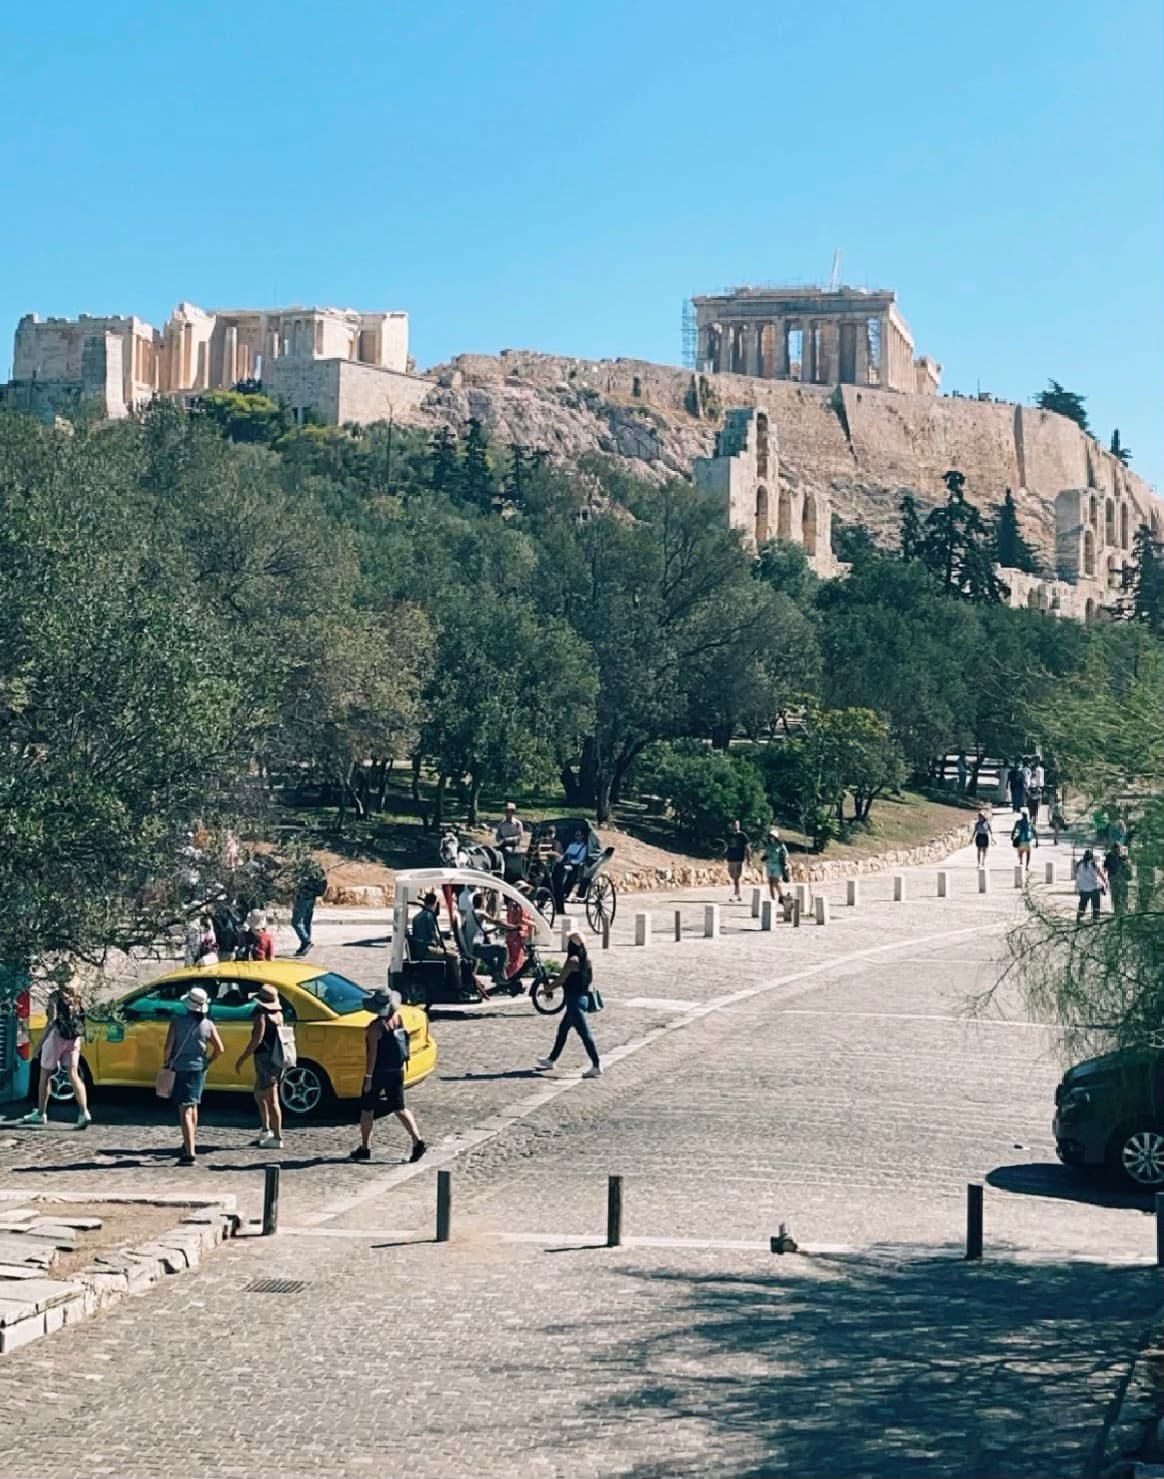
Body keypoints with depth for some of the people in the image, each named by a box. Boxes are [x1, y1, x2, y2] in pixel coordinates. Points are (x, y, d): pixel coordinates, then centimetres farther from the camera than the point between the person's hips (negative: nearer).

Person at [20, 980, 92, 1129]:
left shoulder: (55, 996, -8)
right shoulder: (76, 998, 10)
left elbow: (52, 1019, -16)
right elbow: (82, 1020, 13)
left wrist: (41, 1041, -13)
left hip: (57, 1036, -5)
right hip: (74, 1038, 5)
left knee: (45, 1075, 11)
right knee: (73, 1075, -2)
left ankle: (40, 1114, 20)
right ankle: (84, 1112, -19)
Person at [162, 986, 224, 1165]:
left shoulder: (177, 1022, -12)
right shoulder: (207, 1025, -1)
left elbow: (168, 1047, -14)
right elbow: (219, 1048, -2)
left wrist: (166, 1063, 3)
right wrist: (208, 1061, 14)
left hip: (181, 1068, -4)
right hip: (199, 1069, 4)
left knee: (185, 1110, -7)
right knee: (193, 1106, 24)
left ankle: (189, 1153, -16)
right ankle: (191, 1143, 40)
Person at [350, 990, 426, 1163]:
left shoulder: (375, 1027, -19)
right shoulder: (398, 1019, 0)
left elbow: (372, 1054, -19)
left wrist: (368, 1077, -15)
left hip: (379, 1072, -6)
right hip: (397, 1071, 6)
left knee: (366, 1110, 10)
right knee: (399, 1109, 10)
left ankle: (365, 1149, 16)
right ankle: (418, 1142, -4)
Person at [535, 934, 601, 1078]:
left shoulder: (572, 961, -17)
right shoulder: (586, 960, 7)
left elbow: (560, 980, -15)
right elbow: (590, 980, 15)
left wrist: (547, 989, -1)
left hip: (574, 1001, -9)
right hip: (583, 997, 9)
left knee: (584, 1033, -8)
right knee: (563, 1029, 20)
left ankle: (597, 1066, -9)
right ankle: (552, 1060, 30)